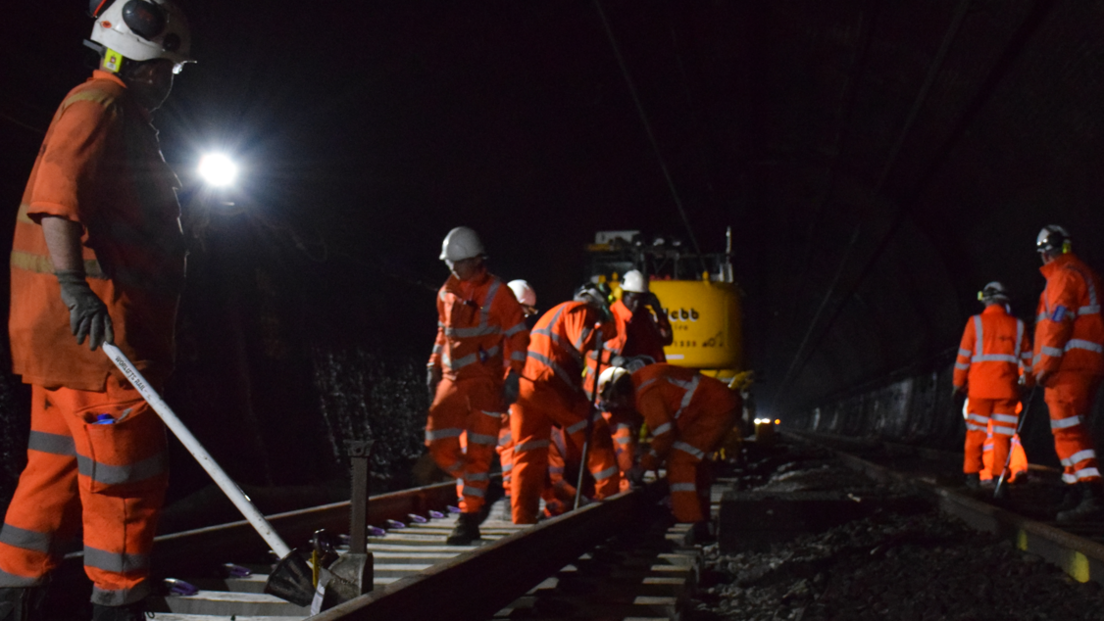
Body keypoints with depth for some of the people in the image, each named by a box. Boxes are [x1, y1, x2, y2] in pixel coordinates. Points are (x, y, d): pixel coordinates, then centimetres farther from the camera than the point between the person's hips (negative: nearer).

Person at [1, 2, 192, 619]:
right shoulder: (100, 102, -7)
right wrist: (76, 288, -31)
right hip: (93, 329, -11)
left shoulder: (120, 114, 26)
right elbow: (57, 193, -23)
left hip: (70, 331, 11)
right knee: (127, 477, -4)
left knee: (57, 470, 13)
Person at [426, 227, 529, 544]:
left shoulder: (497, 292, -7)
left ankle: (470, 518, 2)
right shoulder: (447, 292, 10)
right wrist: (434, 367, 16)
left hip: (485, 381, -6)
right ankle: (477, 489, 24)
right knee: (439, 444, 0)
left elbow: (517, 335, -6)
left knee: (478, 451, -5)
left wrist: (513, 375, -12)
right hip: (453, 380, 6)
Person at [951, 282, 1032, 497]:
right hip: (1007, 389, 1)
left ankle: (972, 476, 10)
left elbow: (964, 357, -1)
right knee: (1003, 435, 4)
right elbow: (1027, 359, 9)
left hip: (979, 388, -1)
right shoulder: (1017, 325, 6)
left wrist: (958, 384, 7)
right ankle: (1001, 479, -2)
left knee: (975, 431, 9)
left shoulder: (976, 322, -1)